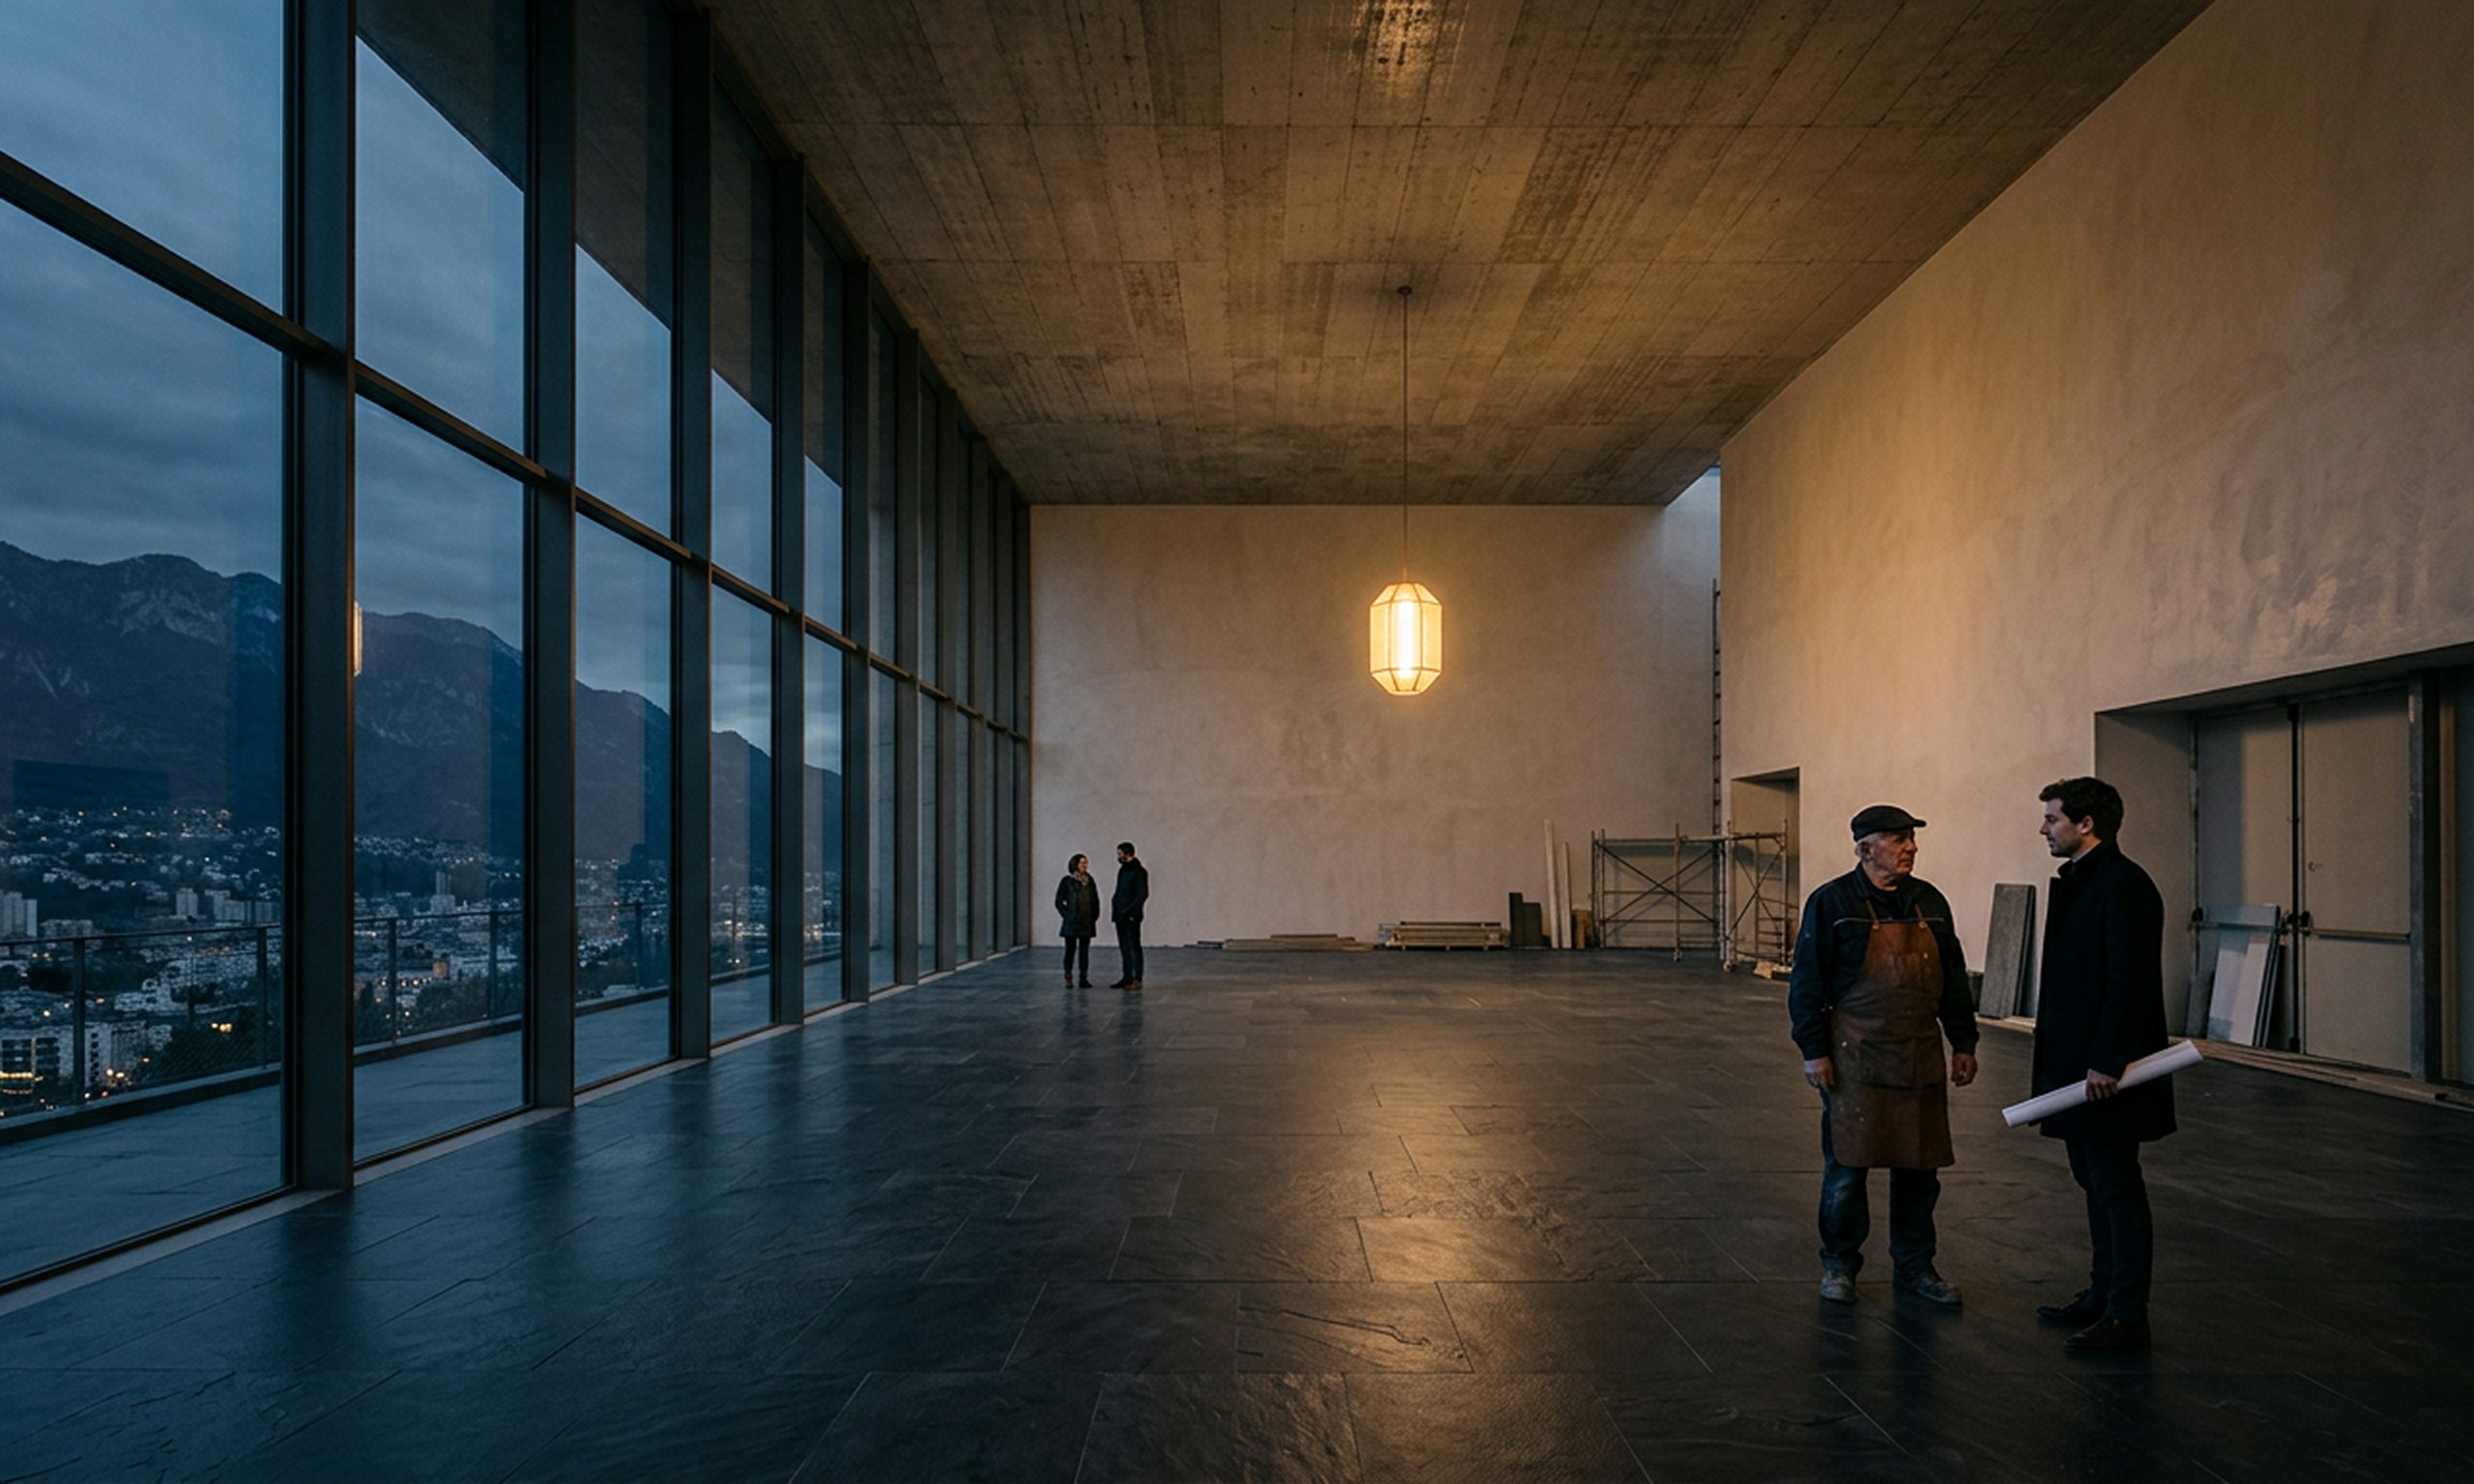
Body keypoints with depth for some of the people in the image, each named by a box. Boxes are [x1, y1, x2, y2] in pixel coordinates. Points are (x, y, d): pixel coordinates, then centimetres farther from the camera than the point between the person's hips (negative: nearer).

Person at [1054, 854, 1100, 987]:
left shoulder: (1090, 881, 9)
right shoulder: (1067, 881, -2)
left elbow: (1095, 901, 13)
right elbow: (1059, 902, -1)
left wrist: (1094, 916, 5)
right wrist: (1067, 915, -7)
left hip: (1087, 923, 4)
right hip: (1071, 922, -4)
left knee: (1084, 950, 4)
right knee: (1071, 950, 0)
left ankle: (1083, 979, 7)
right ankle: (1069, 979, 4)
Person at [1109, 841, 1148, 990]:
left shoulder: (1138, 871, -10)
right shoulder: (1123, 870, 15)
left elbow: (1143, 894, -15)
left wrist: (1132, 912, -17)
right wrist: (1116, 909, 9)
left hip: (1131, 916, -9)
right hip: (1121, 916, 9)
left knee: (1135, 947, -4)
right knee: (1124, 947, 10)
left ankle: (1137, 980, -2)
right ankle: (1127, 978, 16)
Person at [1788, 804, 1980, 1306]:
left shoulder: (1929, 902, 9)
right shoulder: (1831, 903, -7)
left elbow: (1953, 977, 15)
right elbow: (1808, 982, -7)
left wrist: (1963, 1043, 11)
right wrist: (1814, 1051, -11)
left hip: (1921, 1060, 5)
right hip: (1856, 1061, -5)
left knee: (1920, 1168, 10)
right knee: (1846, 1170, 3)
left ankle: (1914, 1266, 26)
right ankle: (1839, 1265, 20)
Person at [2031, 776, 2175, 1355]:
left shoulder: (2123, 886, -17)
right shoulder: (2076, 881, 13)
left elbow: (2128, 983, -22)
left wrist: (2106, 1063, -22)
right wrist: (2056, 1057, 18)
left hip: (2107, 1071, -10)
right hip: (2076, 1065, 10)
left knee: (2117, 1187, -2)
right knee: (2095, 1183, 17)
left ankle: (2127, 1317, 7)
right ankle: (2104, 1294, 27)